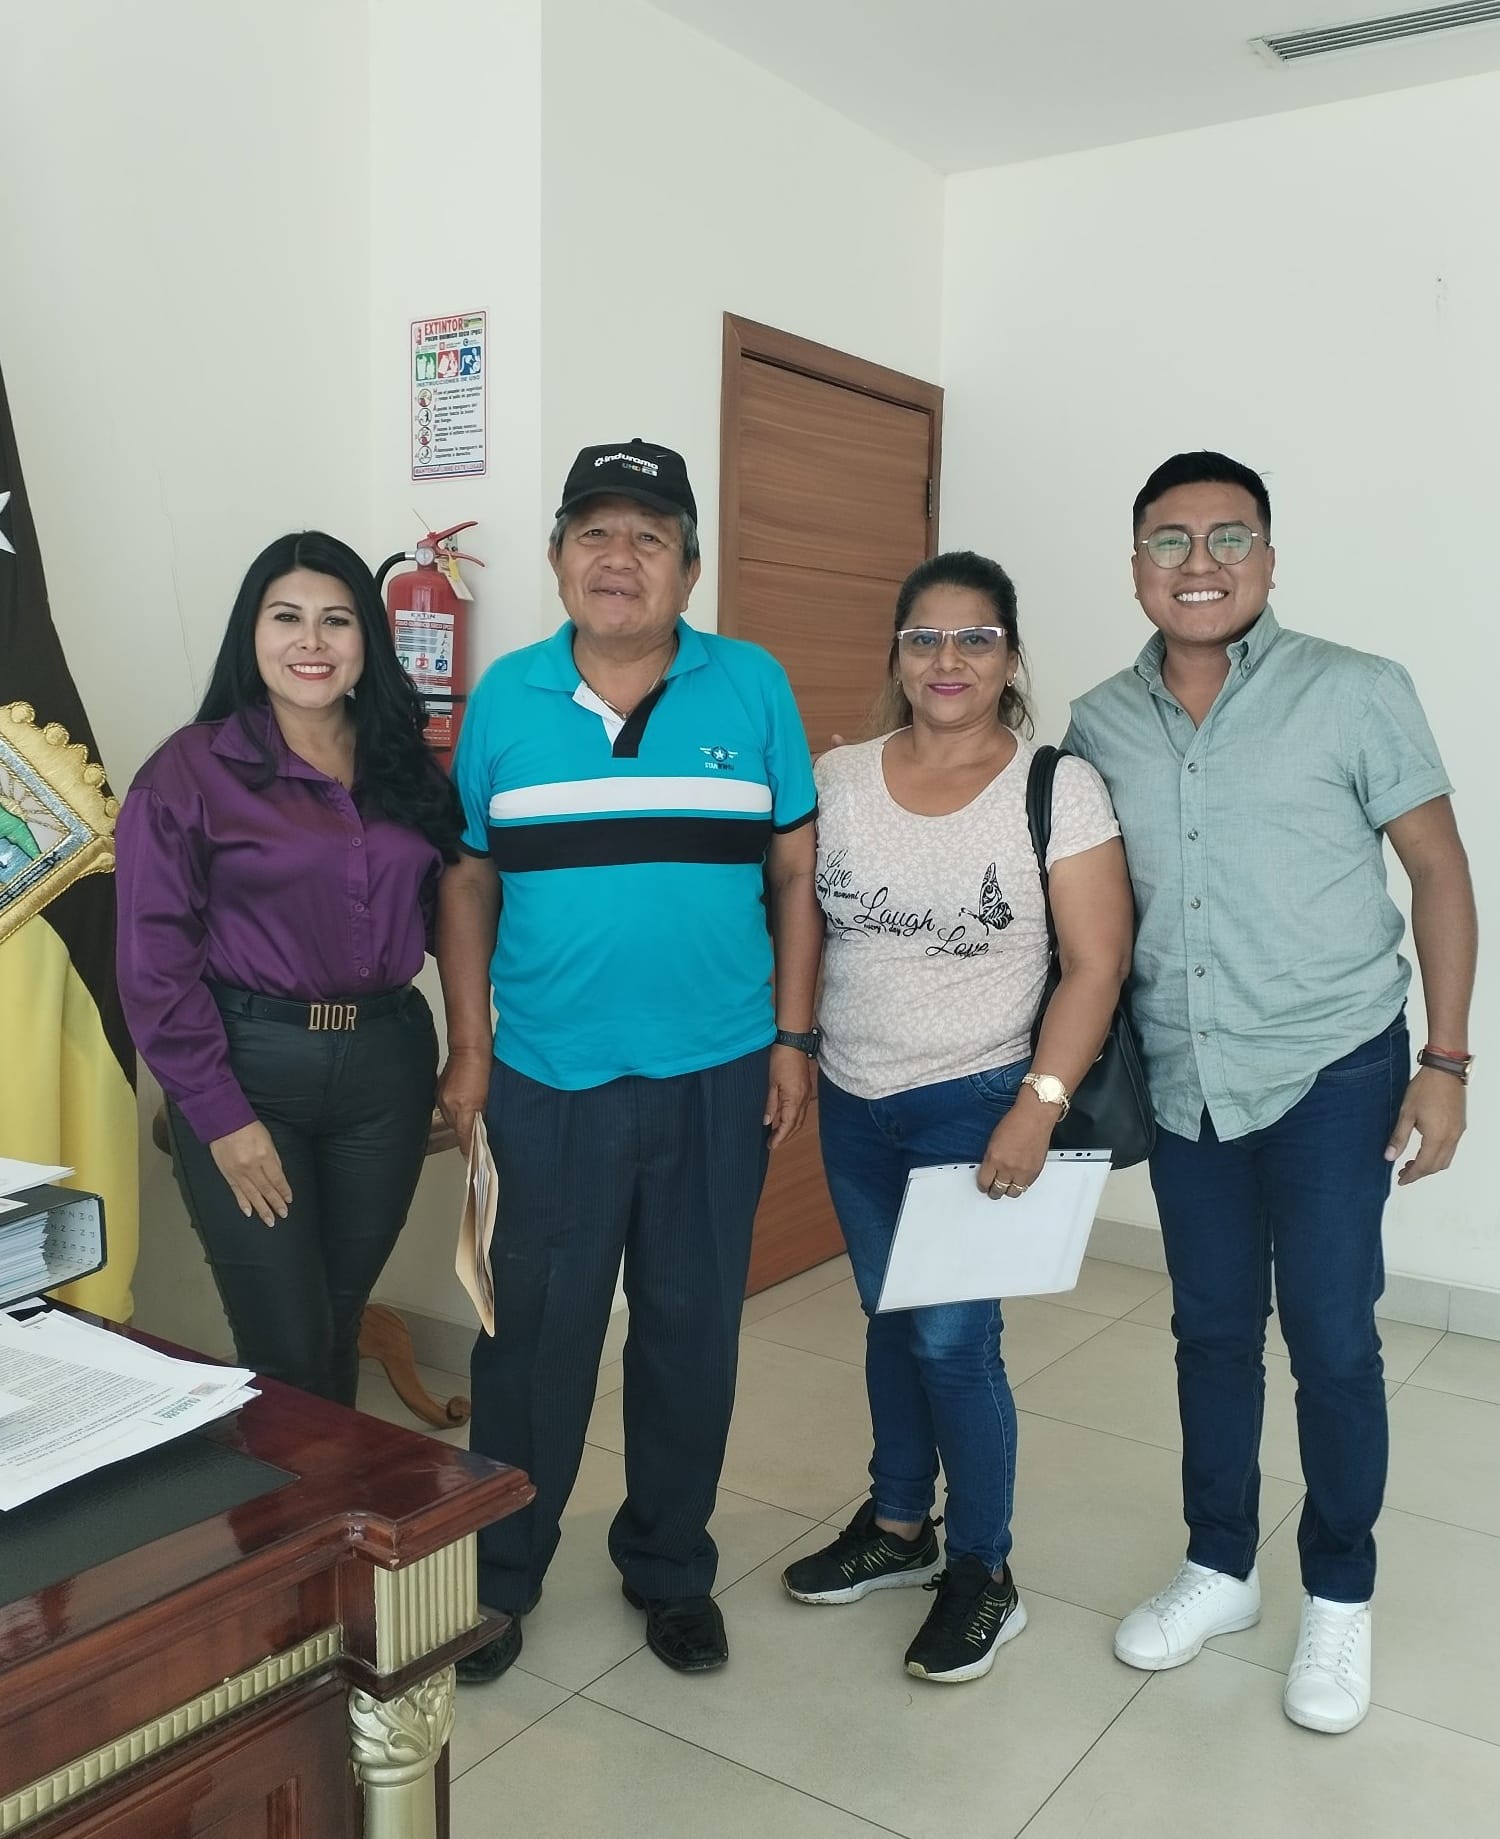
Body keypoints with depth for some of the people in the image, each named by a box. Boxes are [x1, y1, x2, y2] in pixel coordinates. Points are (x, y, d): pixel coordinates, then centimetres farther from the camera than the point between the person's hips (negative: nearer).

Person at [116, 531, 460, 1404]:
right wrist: (221, 1117, -11)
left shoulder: (407, 765, 7)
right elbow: (156, 963, -8)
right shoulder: (191, 770, -7)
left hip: (387, 1064, 4)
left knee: (341, 1328, 16)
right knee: (287, 1353, 0)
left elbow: (448, 910, 11)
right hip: (250, 1066, -4)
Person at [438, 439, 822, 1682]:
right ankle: (498, 1572, 31)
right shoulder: (505, 697, 2)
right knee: (537, 1332, 10)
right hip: (547, 1081, 0)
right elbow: (468, 882, 5)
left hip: (717, 1078, 0)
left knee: (693, 1332, 13)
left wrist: (794, 1037, -1)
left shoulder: (754, 689, -1)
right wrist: (468, 1049, 1)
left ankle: (670, 1566, 34)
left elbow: (796, 876, 2)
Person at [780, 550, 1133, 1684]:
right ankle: (898, 1528, 37)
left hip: (976, 1107, -4)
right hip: (853, 1102, 5)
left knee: (951, 1338, -1)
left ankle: (983, 1574, 21)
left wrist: (1040, 1106, -19)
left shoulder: (1058, 789, -10)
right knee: (888, 1319, 17)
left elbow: (1097, 964, -12)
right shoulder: (838, 779, 1)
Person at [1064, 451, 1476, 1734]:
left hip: (1334, 1070, -3)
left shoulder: (1356, 693, -8)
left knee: (1331, 1342, 5)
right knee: (1213, 1330, 15)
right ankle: (1219, 1567, 34)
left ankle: (1340, 1599, 27)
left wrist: (1445, 1060, -8)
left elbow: (1439, 869, -4)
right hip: (1182, 1080, 3)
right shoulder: (1099, 726, 1)